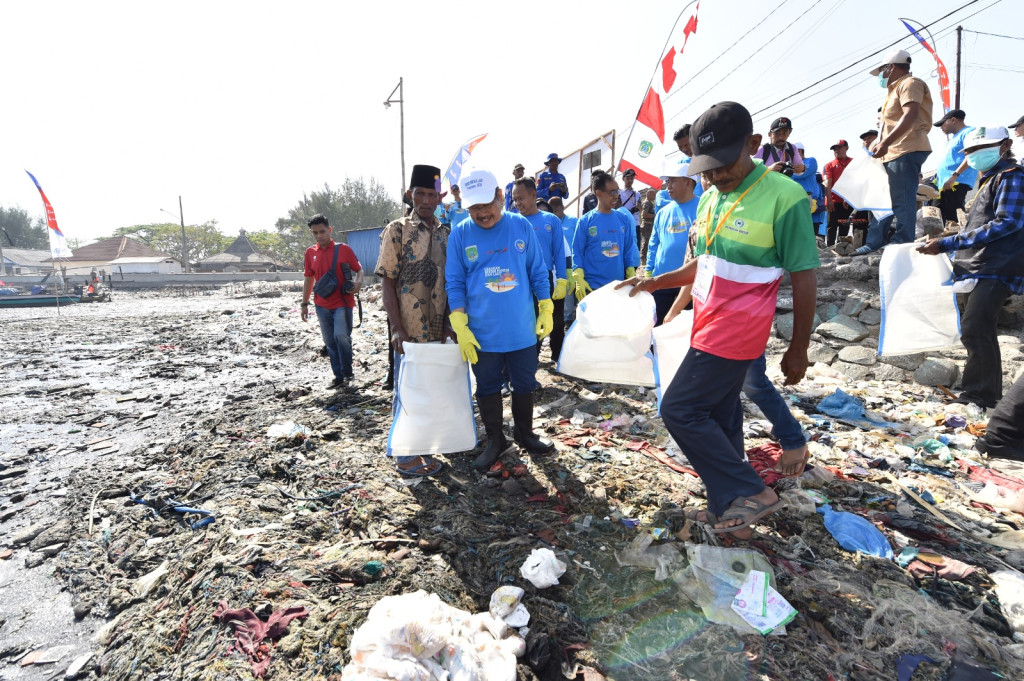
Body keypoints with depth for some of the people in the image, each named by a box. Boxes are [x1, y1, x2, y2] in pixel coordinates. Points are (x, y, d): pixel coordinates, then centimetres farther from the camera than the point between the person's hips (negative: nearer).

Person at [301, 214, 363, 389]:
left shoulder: (343, 249, -2)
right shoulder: (310, 253, 8)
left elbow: (358, 269, 3)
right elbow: (308, 279, 15)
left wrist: (358, 282, -19)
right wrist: (304, 304, 13)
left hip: (342, 302, -4)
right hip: (322, 305, 4)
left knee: (341, 336, -20)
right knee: (330, 342, 8)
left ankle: (347, 372, -2)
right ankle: (338, 376, 19)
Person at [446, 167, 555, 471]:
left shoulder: (522, 226, -2)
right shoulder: (460, 234, -4)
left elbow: (537, 272, 5)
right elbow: (454, 283, -3)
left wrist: (546, 310, 3)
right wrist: (461, 327, -9)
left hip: (523, 329, 1)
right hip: (482, 332, -1)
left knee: (525, 384, 15)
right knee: (488, 388, 13)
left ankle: (524, 432, 37)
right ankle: (495, 440, 32)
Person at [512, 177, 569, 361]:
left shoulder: (551, 220, 1)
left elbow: (559, 253, -1)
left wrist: (561, 282, -7)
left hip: (547, 281, 0)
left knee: (556, 323, 13)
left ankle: (559, 357, 31)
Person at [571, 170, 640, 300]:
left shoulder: (624, 219, 6)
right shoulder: (585, 221, -3)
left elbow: (628, 250, 9)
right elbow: (577, 252, -4)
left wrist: (632, 277, 2)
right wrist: (579, 279, -15)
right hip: (591, 287, -3)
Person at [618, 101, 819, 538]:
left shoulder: (783, 197, -14)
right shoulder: (711, 197, 8)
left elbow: (804, 279, -11)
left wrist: (798, 350, -8)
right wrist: (654, 283, 6)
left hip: (734, 333, -8)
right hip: (709, 326, 8)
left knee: (680, 409, -8)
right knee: (720, 417, 14)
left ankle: (751, 493, 7)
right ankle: (728, 512, 30)